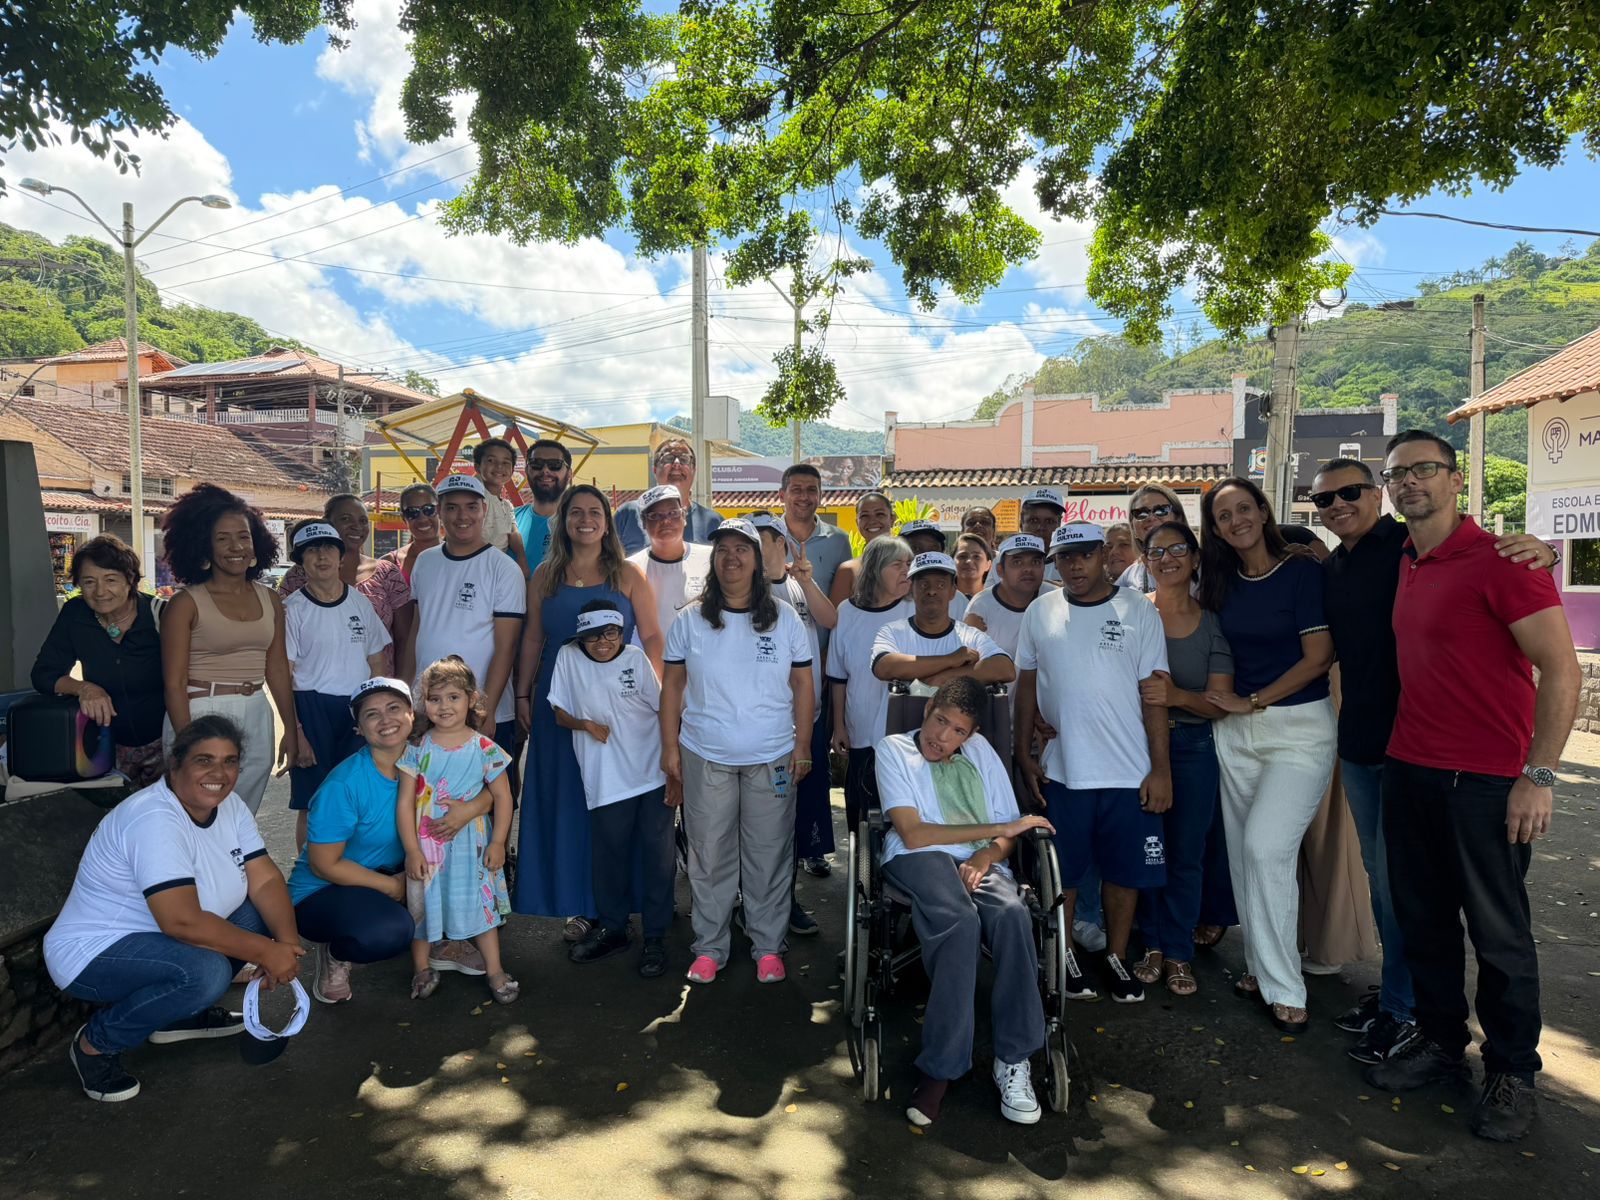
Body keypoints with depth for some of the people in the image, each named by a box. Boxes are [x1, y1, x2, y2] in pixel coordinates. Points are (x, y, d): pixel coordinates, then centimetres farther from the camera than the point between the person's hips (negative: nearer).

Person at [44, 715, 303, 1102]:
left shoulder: (229, 805, -3)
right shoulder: (155, 819, -29)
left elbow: (266, 880, -6)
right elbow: (183, 922, -35)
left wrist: (287, 943, -22)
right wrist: (265, 953, -28)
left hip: (153, 938, 8)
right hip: (93, 954, -8)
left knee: (262, 915, -5)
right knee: (206, 972, -31)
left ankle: (180, 1013, 12)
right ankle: (96, 1043, -5)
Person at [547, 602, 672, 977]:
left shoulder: (636, 659, -3)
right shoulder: (568, 657, 0)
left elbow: (665, 711, 1)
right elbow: (559, 712, 9)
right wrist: (585, 724, -12)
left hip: (653, 775, -1)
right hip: (606, 782, 1)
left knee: (658, 858, 3)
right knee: (608, 858, 10)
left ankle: (655, 937, 18)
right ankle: (612, 928, 32)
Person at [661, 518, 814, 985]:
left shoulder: (785, 619, 2)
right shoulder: (690, 620, 2)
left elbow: (802, 685, 4)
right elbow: (672, 686, 4)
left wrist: (802, 745, 0)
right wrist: (670, 747, 0)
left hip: (772, 758, 0)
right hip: (705, 758, 0)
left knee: (769, 855, 7)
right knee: (709, 855, 8)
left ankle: (768, 947, 21)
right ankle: (709, 947, 22)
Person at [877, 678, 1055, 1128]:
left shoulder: (980, 751, 22)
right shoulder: (893, 750, 7)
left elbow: (1010, 832, 17)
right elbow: (913, 835, -6)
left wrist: (987, 855, -8)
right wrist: (999, 829, -4)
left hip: (980, 862, 4)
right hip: (919, 861, -3)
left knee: (1012, 913, -32)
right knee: (960, 921, -36)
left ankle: (1013, 1060, -24)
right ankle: (941, 1066, -27)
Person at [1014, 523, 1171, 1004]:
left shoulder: (1138, 611, -2)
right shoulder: (1040, 612, 3)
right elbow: (1027, 685, 8)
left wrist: (1161, 769, -5)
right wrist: (1024, 755, 4)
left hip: (1129, 772, -1)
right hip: (1062, 770, 1)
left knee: (1125, 871, 10)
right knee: (1062, 873, 10)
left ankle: (1116, 958, 29)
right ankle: (1064, 957, 28)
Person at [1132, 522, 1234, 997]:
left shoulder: (1212, 624, 0)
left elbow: (1221, 703, -4)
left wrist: (1176, 696, -22)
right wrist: (1146, 692, -19)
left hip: (1193, 748, 1)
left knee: (1186, 853, 7)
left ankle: (1179, 952, 21)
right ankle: (1153, 944, 23)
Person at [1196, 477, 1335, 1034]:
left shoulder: (1303, 570, -8)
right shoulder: (1223, 581, 9)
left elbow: (1319, 657, -11)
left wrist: (1251, 701, -9)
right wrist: (1223, 701, 4)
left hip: (1300, 727, -6)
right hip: (1236, 730, 6)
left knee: (1266, 847, -14)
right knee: (1244, 851, 8)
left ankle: (1283, 987, 0)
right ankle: (1261, 967, 22)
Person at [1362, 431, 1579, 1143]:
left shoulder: (1500, 560, -12)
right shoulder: (1405, 566, 10)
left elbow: (1561, 669, -14)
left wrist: (1538, 775, -17)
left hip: (1486, 783, -6)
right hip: (1408, 769, 7)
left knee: (1499, 933, 7)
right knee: (1422, 920, 15)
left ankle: (1512, 1073, 24)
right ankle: (1440, 1043, 31)